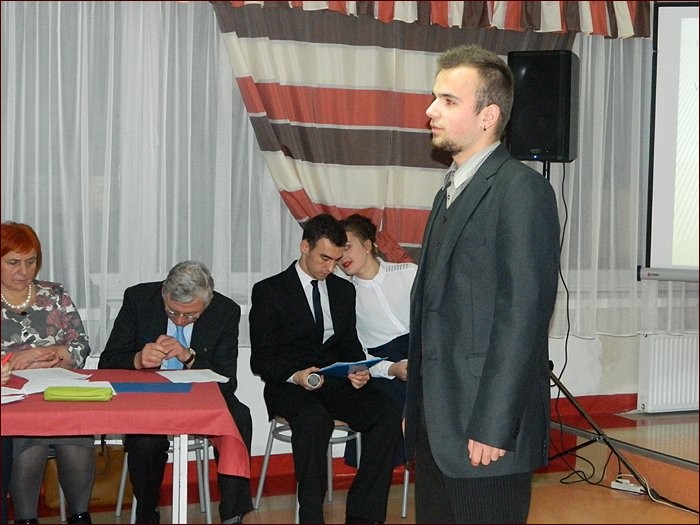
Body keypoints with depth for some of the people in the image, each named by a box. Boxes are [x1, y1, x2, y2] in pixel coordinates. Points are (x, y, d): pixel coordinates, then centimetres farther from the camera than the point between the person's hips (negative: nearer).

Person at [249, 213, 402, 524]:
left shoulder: (343, 290, 17)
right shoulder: (269, 291, 1)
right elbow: (261, 359, -4)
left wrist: (359, 371, -6)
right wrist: (296, 376, -24)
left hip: (337, 382, 4)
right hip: (289, 385, -4)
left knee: (388, 414, -25)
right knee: (314, 419, -38)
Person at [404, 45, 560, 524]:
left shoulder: (521, 189, -11)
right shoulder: (452, 190, 16)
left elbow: (524, 313, -18)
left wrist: (491, 427, -20)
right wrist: (417, 409, 13)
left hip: (485, 429, -8)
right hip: (436, 427, 8)